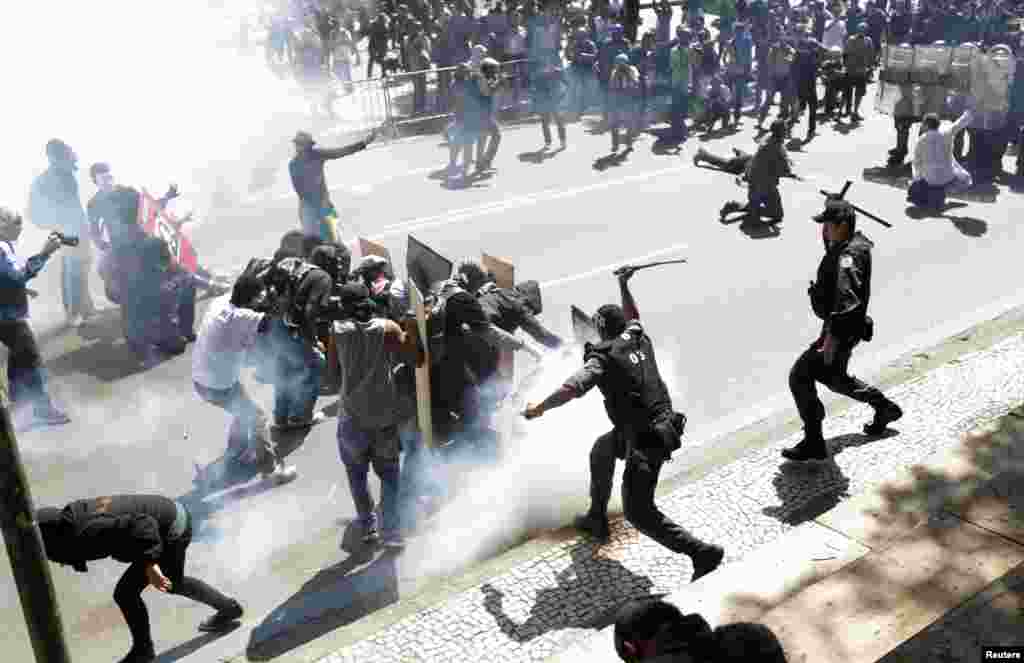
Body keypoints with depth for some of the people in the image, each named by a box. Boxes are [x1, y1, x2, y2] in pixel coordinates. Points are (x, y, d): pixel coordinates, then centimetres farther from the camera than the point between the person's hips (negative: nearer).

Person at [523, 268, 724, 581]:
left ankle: (703, 552, -8)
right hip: (662, 424, 9)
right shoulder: (639, 337, 7)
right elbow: (633, 316, 31)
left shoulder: (603, 358, -14)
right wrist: (624, 286, 43)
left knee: (638, 512, -4)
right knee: (601, 450, 31)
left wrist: (539, 408, -15)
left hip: (645, 440, -9)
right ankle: (596, 519, 45)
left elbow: (572, 388, -27)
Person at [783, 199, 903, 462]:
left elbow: (847, 298, -37)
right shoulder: (856, 243, 5)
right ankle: (885, 407, 43)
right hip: (838, 325, 11)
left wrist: (832, 336, -40)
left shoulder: (848, 256, -26)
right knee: (833, 377, 26)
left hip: (842, 329, -10)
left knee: (800, 376, -10)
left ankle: (814, 443, -2)